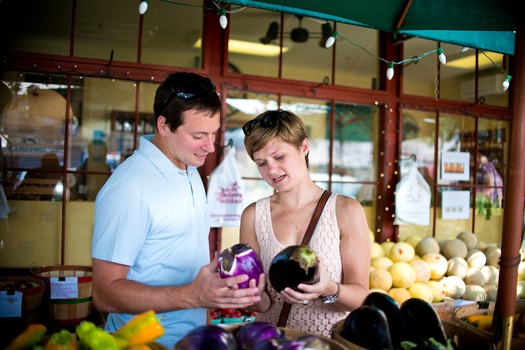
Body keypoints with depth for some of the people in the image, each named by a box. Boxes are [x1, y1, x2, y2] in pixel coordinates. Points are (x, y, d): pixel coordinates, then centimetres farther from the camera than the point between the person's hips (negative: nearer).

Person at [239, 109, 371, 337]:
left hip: (332, 341, -2)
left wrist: (329, 290, -23)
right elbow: (262, 306, 1)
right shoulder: (253, 215, -2)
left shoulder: (346, 210, -7)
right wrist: (257, 296, -19)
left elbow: (360, 296, -5)